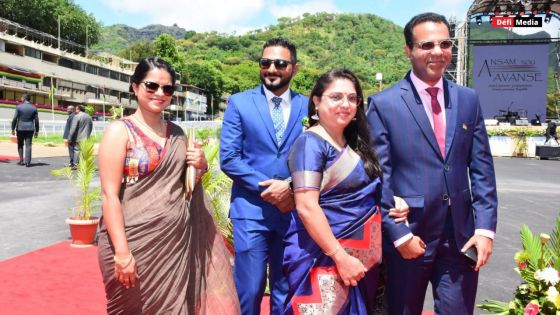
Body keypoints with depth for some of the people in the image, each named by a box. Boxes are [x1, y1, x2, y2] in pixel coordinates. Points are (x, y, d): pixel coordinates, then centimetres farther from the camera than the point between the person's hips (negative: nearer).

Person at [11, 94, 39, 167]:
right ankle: (27, 162, -7)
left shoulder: (19, 107, -4)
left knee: (20, 145, 14)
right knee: (28, 145, -1)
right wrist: (36, 131, 9)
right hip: (30, 129, 1)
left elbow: (15, 119, -6)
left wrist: (13, 129, 2)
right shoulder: (34, 108, 2)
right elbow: (36, 120, 2)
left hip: (20, 128, -1)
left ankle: (21, 161, 13)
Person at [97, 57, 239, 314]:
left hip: (178, 241, 5)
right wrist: (122, 251, -18)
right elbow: (109, 194, -12)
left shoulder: (177, 133, 9)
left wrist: (201, 166, -2)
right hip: (137, 243, -5)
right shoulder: (120, 131, -6)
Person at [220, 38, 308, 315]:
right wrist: (267, 187, -13)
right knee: (249, 291, 4)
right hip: (251, 211, -1)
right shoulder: (239, 102, 1)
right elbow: (228, 158, -6)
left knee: (286, 291, 14)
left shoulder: (308, 106, 5)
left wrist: (292, 188, -14)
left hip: (294, 211, 2)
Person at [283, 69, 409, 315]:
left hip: (362, 255, 8)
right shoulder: (311, 143, -13)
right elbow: (306, 208, -21)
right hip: (325, 256, -8)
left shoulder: (355, 143, 10)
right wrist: (341, 257, -21)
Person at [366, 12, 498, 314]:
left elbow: (482, 169, 5)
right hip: (408, 237, -3)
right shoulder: (384, 104, -6)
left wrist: (485, 228, -2)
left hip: (460, 237, 3)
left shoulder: (468, 100, 6)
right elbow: (379, 176, -8)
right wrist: (399, 234, -12)